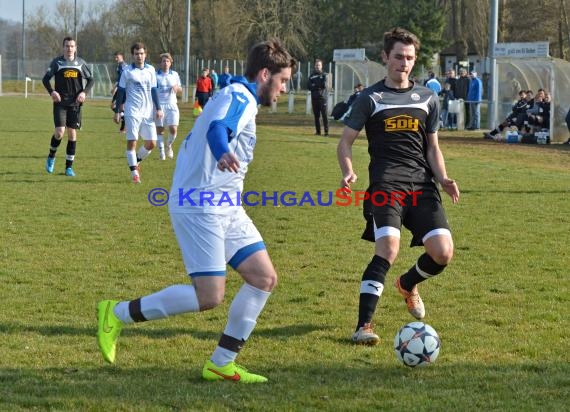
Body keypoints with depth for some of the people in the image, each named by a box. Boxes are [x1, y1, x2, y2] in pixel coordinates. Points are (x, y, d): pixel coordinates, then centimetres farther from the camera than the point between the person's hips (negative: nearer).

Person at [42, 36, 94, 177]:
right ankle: (51, 157, 14)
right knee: (59, 132, -14)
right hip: (60, 102, -2)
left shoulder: (81, 63, 5)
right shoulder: (57, 62, 2)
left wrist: (84, 92, -6)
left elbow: (91, 79, 12)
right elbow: (45, 79, 6)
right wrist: (51, 92, -12)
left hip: (75, 103, 2)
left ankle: (69, 167, 9)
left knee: (72, 133, 1)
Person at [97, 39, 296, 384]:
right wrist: (224, 154, -54)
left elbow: (204, 137, 31)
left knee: (264, 278, 2)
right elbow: (217, 129, -33)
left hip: (224, 208, 11)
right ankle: (117, 314, -2)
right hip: (201, 207, -11)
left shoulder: (237, 98, 21)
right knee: (209, 297, -14)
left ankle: (221, 363, 6)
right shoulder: (240, 97, -11)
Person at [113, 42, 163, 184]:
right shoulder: (127, 72, -1)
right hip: (132, 112, -3)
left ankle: (136, 161, 25)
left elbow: (154, 90, 13)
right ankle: (134, 172, 0)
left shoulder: (151, 70, 9)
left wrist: (158, 108, 6)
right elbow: (121, 92, 2)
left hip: (148, 112, 4)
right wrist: (117, 112, 0)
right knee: (132, 141, -7)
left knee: (151, 143, 1)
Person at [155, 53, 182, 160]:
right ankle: (161, 151, 10)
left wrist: (177, 88, -4)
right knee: (159, 129, -1)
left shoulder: (175, 75, 11)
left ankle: (169, 145, 21)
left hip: (172, 105, 2)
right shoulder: (156, 75, 0)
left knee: (173, 129, -7)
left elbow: (180, 89, 20)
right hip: (160, 105, -2)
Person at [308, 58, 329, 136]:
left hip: (323, 98, -3)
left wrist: (315, 85, -4)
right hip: (314, 98, 3)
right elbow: (309, 87, 3)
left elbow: (325, 85, -9)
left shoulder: (324, 75, 4)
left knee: (325, 115, -8)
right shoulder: (312, 76, 12)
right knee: (316, 116, 4)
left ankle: (326, 131, -10)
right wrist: (319, 86, -10)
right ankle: (318, 131, 9)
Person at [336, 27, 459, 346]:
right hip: (386, 184, -4)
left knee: (443, 253, -10)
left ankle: (409, 284, 26)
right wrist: (349, 173, -11)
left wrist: (443, 179, 2)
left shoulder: (427, 98, 16)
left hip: (423, 185, 4)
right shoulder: (370, 99, 6)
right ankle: (364, 326, -19)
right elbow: (346, 142, 8)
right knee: (388, 248, -25)